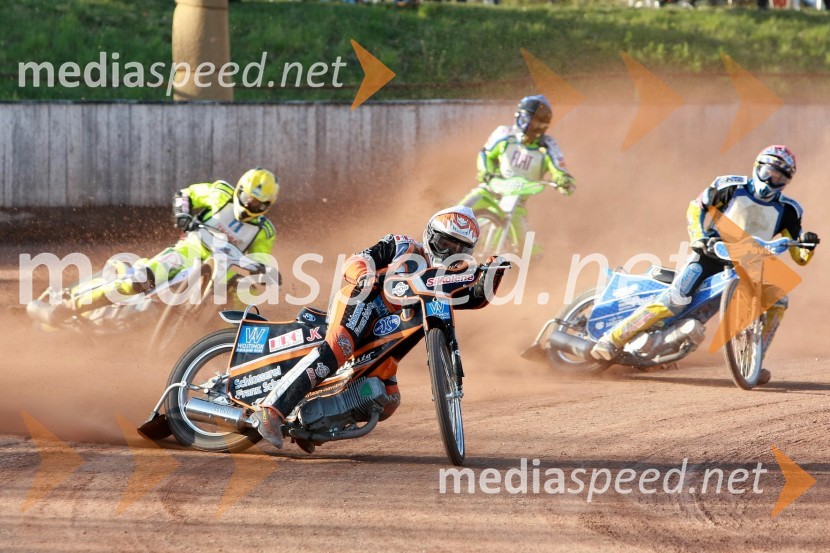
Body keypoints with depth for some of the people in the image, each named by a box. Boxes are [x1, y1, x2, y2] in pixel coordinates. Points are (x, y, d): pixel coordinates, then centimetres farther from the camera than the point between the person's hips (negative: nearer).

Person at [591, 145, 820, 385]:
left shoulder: (787, 210, 2)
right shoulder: (731, 187, -4)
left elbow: (799, 257, 1)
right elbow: (697, 207, 6)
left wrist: (807, 245, -22)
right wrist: (700, 237, -9)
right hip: (711, 254, -4)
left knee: (778, 300, -20)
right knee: (674, 300, -23)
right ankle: (611, 340, -19)